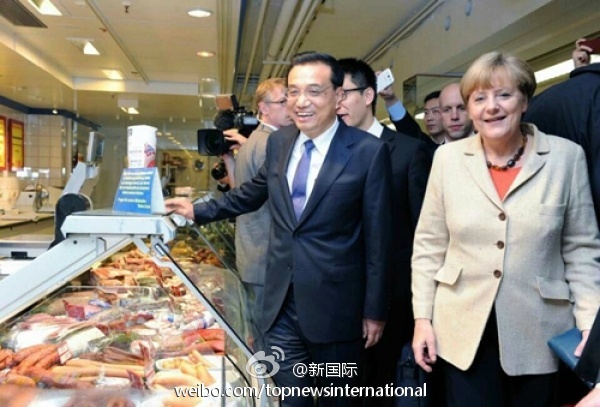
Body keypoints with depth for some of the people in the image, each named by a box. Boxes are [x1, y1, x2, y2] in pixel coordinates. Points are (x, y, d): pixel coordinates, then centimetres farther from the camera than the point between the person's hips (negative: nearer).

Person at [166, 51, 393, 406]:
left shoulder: (369, 151, -12)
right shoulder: (279, 142, 4)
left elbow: (378, 238, -9)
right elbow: (255, 191, 21)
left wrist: (375, 310, -6)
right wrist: (200, 211, 24)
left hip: (335, 306, -4)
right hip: (282, 303, 4)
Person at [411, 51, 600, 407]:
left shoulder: (566, 156, -5)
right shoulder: (448, 158, -3)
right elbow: (428, 245, 1)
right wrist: (423, 317, -1)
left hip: (538, 333, 0)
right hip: (462, 331, 0)